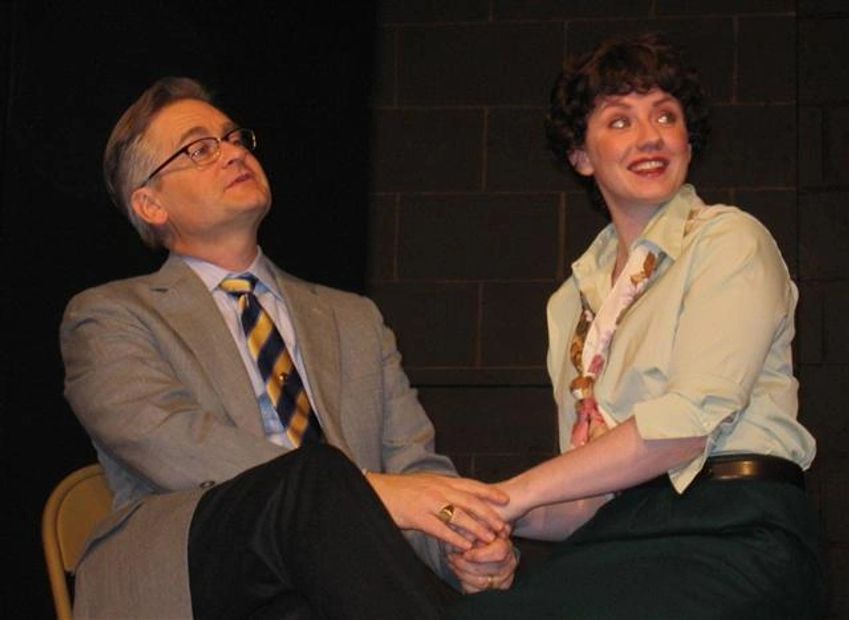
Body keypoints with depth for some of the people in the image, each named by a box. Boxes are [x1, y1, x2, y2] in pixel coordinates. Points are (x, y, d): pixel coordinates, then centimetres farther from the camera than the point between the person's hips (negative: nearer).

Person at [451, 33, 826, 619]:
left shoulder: (731, 240, 3)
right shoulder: (573, 300, 21)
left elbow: (690, 420, -12)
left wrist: (515, 494, -11)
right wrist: (501, 521, -5)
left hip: (733, 539, -5)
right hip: (618, 542, 5)